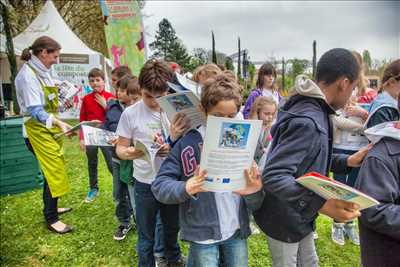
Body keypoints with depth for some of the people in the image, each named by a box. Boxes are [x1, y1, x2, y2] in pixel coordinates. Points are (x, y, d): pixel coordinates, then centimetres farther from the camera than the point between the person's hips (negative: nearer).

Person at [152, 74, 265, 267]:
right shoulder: (188, 143, -11)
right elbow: (158, 185, -11)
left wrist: (254, 191, -23)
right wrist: (186, 188, -31)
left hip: (237, 230, 4)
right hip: (203, 233, -3)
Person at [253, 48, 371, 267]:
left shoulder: (312, 110, 2)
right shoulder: (306, 121, -31)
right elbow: (273, 176, -37)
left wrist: (346, 161, 4)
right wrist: (320, 203, -45)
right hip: (285, 220, -9)